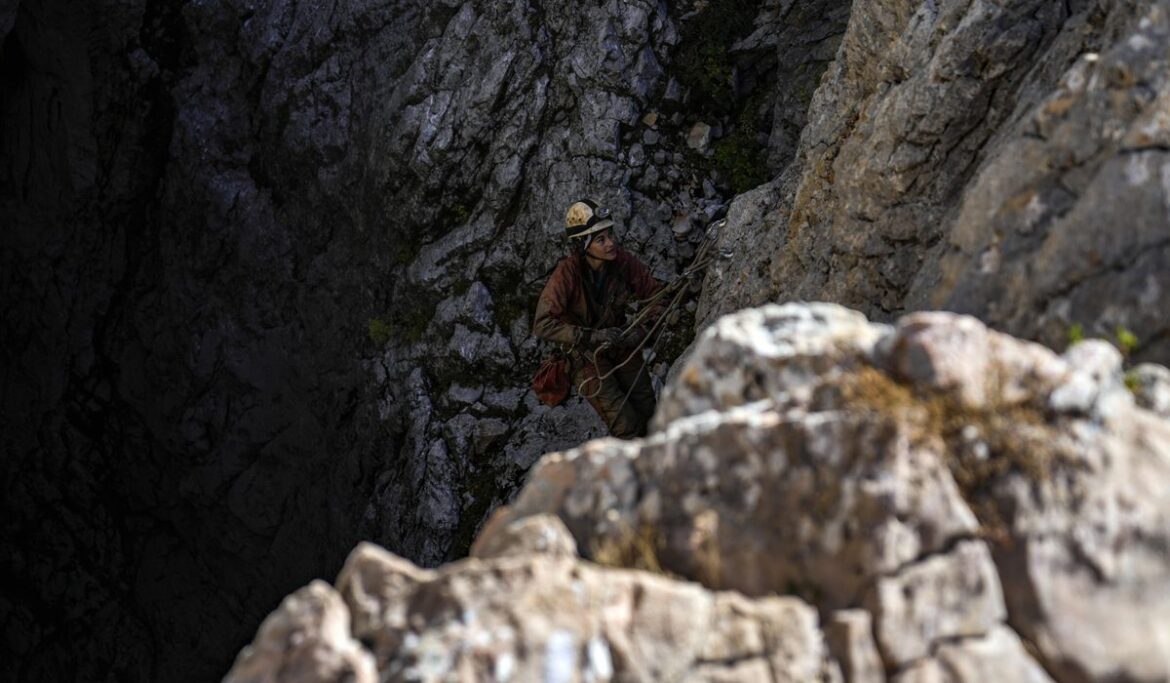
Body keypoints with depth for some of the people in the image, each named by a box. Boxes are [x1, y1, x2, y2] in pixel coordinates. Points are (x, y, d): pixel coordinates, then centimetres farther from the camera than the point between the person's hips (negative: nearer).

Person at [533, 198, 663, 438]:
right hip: (584, 354, -4)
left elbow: (655, 294, -3)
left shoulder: (623, 261, -17)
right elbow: (543, 325, -33)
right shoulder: (568, 273, -28)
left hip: (620, 344, 4)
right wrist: (592, 337, -38)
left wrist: (644, 328, -21)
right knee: (626, 426, -13)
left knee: (648, 414, 9)